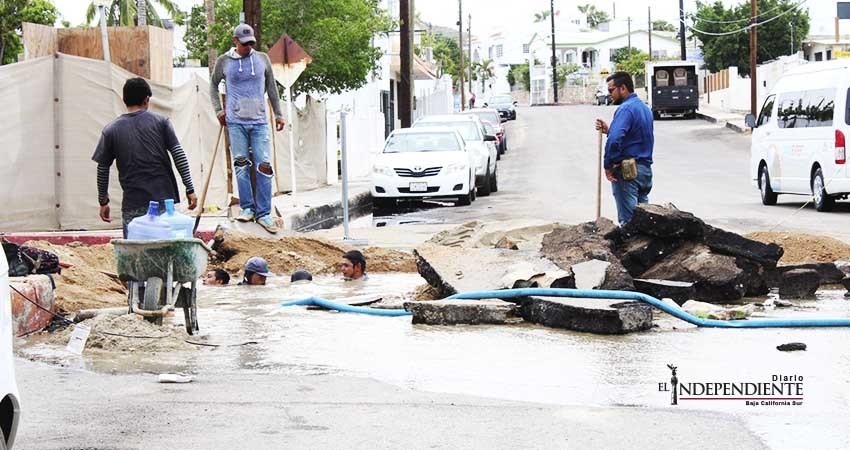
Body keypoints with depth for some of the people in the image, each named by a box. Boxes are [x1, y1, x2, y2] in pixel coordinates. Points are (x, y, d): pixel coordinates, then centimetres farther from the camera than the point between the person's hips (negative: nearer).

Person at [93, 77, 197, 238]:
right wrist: (189, 189, 1)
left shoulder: (111, 130, 4)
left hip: (133, 204, 0)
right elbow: (179, 155, -3)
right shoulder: (161, 122, 3)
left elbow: (102, 169, 7)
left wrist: (103, 202, 16)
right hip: (164, 198, 0)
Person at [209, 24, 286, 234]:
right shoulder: (224, 62, 3)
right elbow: (213, 85, 17)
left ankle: (263, 213, -2)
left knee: (264, 166, -5)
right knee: (241, 166, 0)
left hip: (259, 122, 1)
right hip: (235, 122, -1)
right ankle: (247, 208, 10)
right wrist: (218, 110, 6)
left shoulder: (262, 59, 8)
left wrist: (278, 113, 16)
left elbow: (271, 87, 16)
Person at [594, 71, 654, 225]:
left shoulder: (626, 109, -15)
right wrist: (608, 130, 12)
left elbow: (614, 140, -28)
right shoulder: (645, 108, 15)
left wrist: (608, 166, -16)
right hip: (646, 169, 9)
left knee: (628, 219, -6)